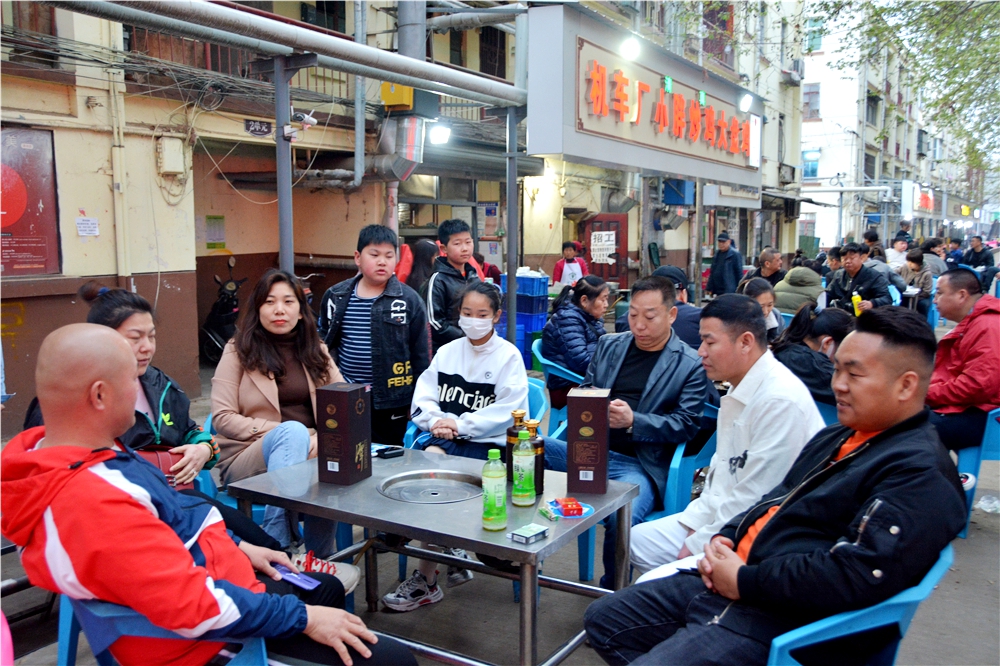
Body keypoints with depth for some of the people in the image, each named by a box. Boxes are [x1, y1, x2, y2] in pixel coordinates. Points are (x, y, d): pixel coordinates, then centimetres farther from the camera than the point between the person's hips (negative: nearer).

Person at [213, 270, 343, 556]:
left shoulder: (316, 351, 15)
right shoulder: (238, 351, 4)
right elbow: (222, 418, -4)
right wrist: (284, 431, -16)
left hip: (308, 452, 3)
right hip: (248, 456, -3)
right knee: (293, 431, -36)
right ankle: (276, 551, -40)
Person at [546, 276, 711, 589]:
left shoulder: (691, 366, 2)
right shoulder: (609, 345, 16)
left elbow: (686, 425, -4)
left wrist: (633, 421, -20)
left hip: (640, 464, -4)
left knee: (621, 517, -34)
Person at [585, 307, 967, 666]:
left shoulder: (921, 474, -15)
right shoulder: (835, 438, 17)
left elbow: (859, 575, -26)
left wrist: (745, 581, -18)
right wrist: (725, 538, 4)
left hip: (787, 624, -10)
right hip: (727, 583, 10)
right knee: (603, 618, 11)